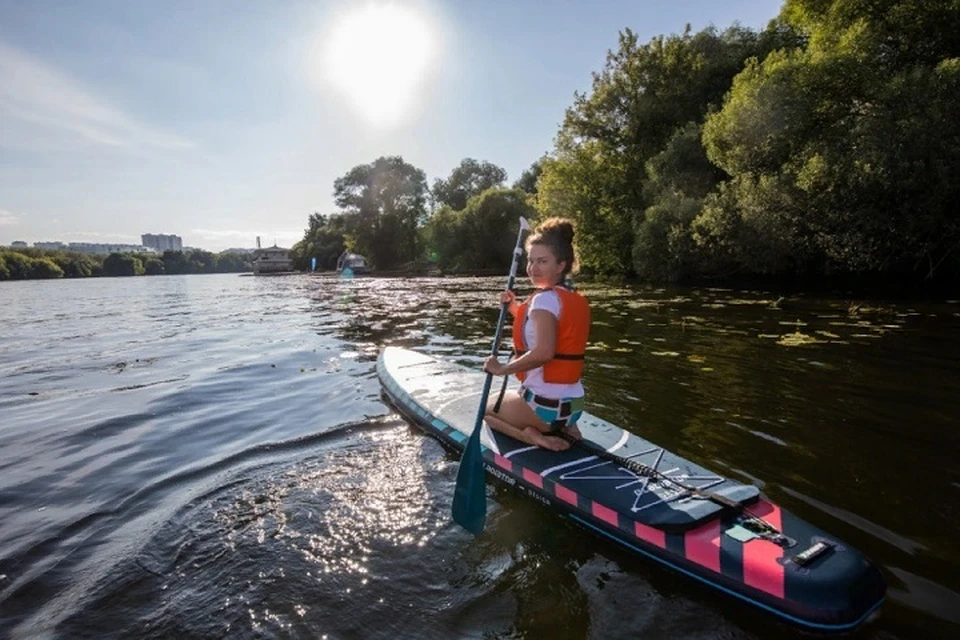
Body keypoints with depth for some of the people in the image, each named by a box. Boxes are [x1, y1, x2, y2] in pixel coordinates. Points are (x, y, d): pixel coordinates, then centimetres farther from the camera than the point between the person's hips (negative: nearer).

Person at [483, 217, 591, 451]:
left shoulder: (545, 298, -18)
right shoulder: (577, 300, 8)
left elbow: (544, 352, -31)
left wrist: (501, 369, -19)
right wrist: (515, 308, 10)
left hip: (545, 405, -8)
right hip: (573, 404, 8)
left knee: (487, 409, 21)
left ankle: (530, 435, -3)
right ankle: (562, 428, 14)